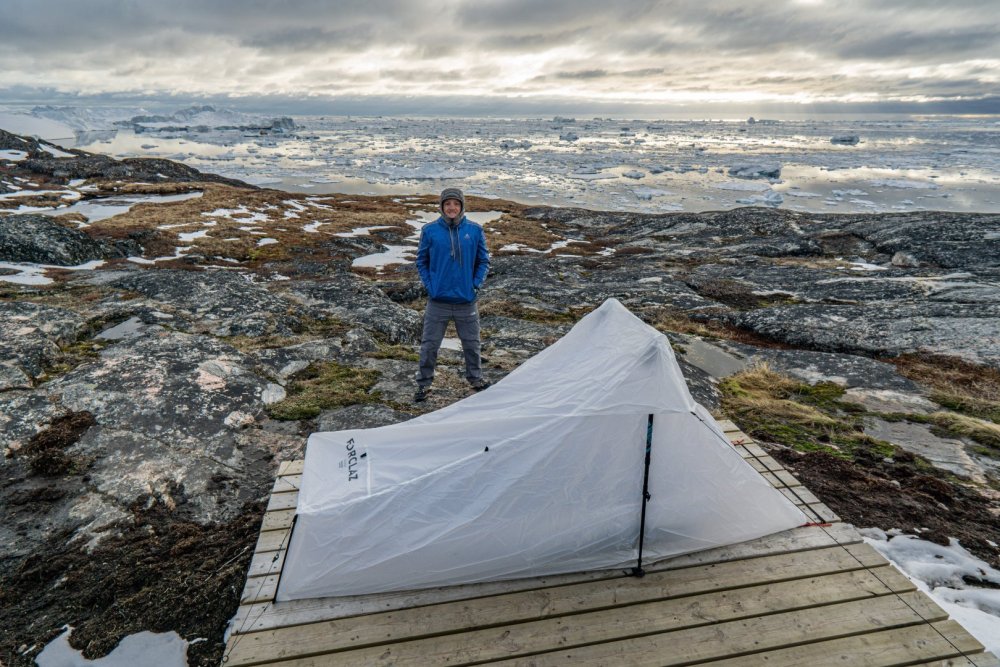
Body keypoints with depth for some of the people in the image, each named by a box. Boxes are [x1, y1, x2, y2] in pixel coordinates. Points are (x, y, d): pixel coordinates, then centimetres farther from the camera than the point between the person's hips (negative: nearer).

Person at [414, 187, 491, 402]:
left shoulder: (475, 230, -1)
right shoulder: (430, 230, -4)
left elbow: (484, 261, 6)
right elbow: (421, 261, 5)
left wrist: (476, 285, -4)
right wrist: (429, 285, -5)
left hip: (467, 301, 1)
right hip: (438, 301, -1)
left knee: (472, 343, 15)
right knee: (429, 344, 7)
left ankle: (475, 377, 35)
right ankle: (423, 383, 22)